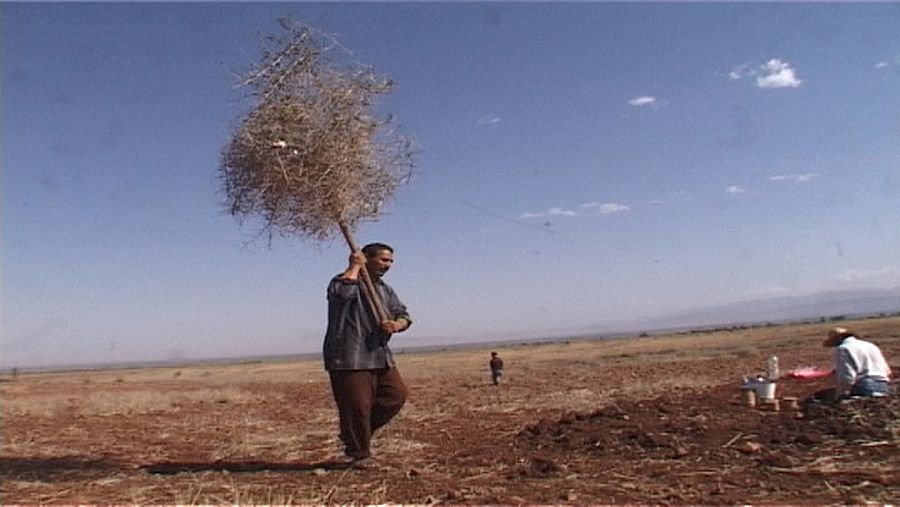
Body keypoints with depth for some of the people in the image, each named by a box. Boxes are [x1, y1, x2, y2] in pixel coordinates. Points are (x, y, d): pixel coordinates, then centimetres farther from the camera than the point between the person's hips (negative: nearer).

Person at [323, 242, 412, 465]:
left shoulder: (385, 290, 18)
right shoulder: (344, 281, -6)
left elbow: (403, 315, 13)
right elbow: (342, 292, -31)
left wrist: (397, 325, -11)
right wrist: (355, 266, -17)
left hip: (381, 357, 8)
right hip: (349, 358, -8)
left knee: (396, 395, 6)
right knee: (357, 406, -5)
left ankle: (354, 435, 22)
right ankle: (357, 453, 15)